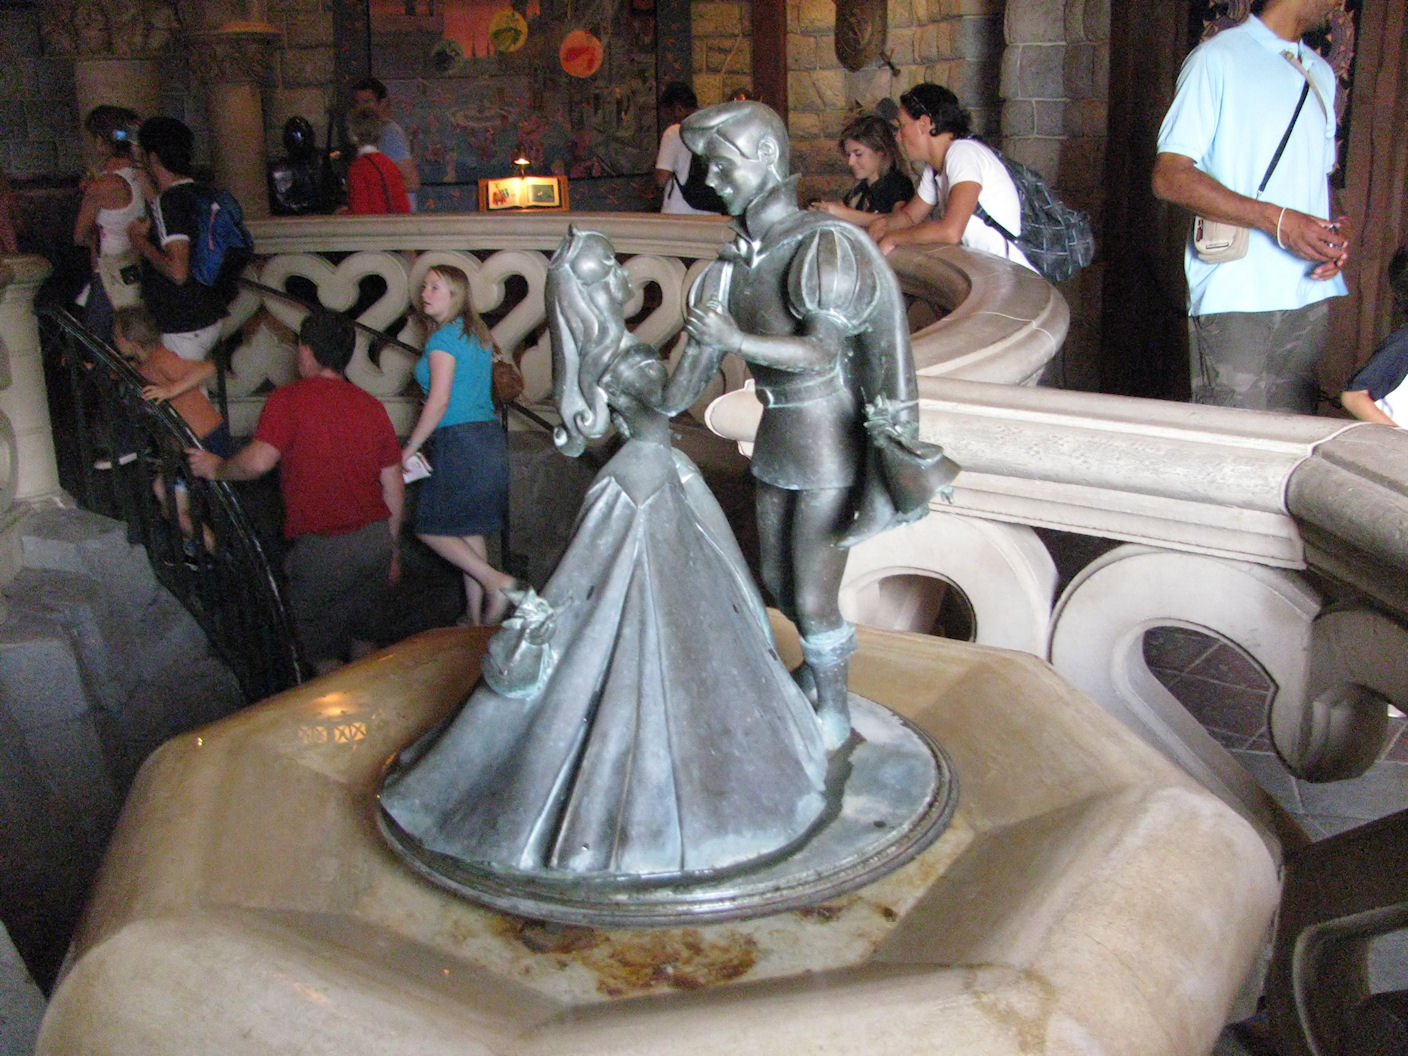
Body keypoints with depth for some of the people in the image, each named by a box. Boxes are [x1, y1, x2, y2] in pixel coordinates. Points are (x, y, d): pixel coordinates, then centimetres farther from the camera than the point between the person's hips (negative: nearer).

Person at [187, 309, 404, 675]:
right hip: (376, 539, 6)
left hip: (323, 547, -6)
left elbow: (257, 461, -23)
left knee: (321, 648, 13)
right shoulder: (371, 405, 9)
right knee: (361, 633, 24)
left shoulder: (289, 399, -9)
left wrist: (216, 468, -1)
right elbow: (393, 485, 11)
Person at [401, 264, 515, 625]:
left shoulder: (443, 338, -11)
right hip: (489, 434, 9)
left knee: (430, 528, 1)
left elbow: (439, 400, -17)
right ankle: (475, 617, 16)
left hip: (458, 440, -9)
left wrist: (410, 447, -10)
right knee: (469, 530, 13)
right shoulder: (477, 334, 15)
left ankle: (495, 581, -8)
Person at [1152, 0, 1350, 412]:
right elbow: (1169, 177, -11)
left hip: (1310, 297, 7)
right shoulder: (1218, 58, -2)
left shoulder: (1321, 74, 22)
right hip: (1236, 301, -6)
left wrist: (1339, 227, 5)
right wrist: (1276, 219, -18)